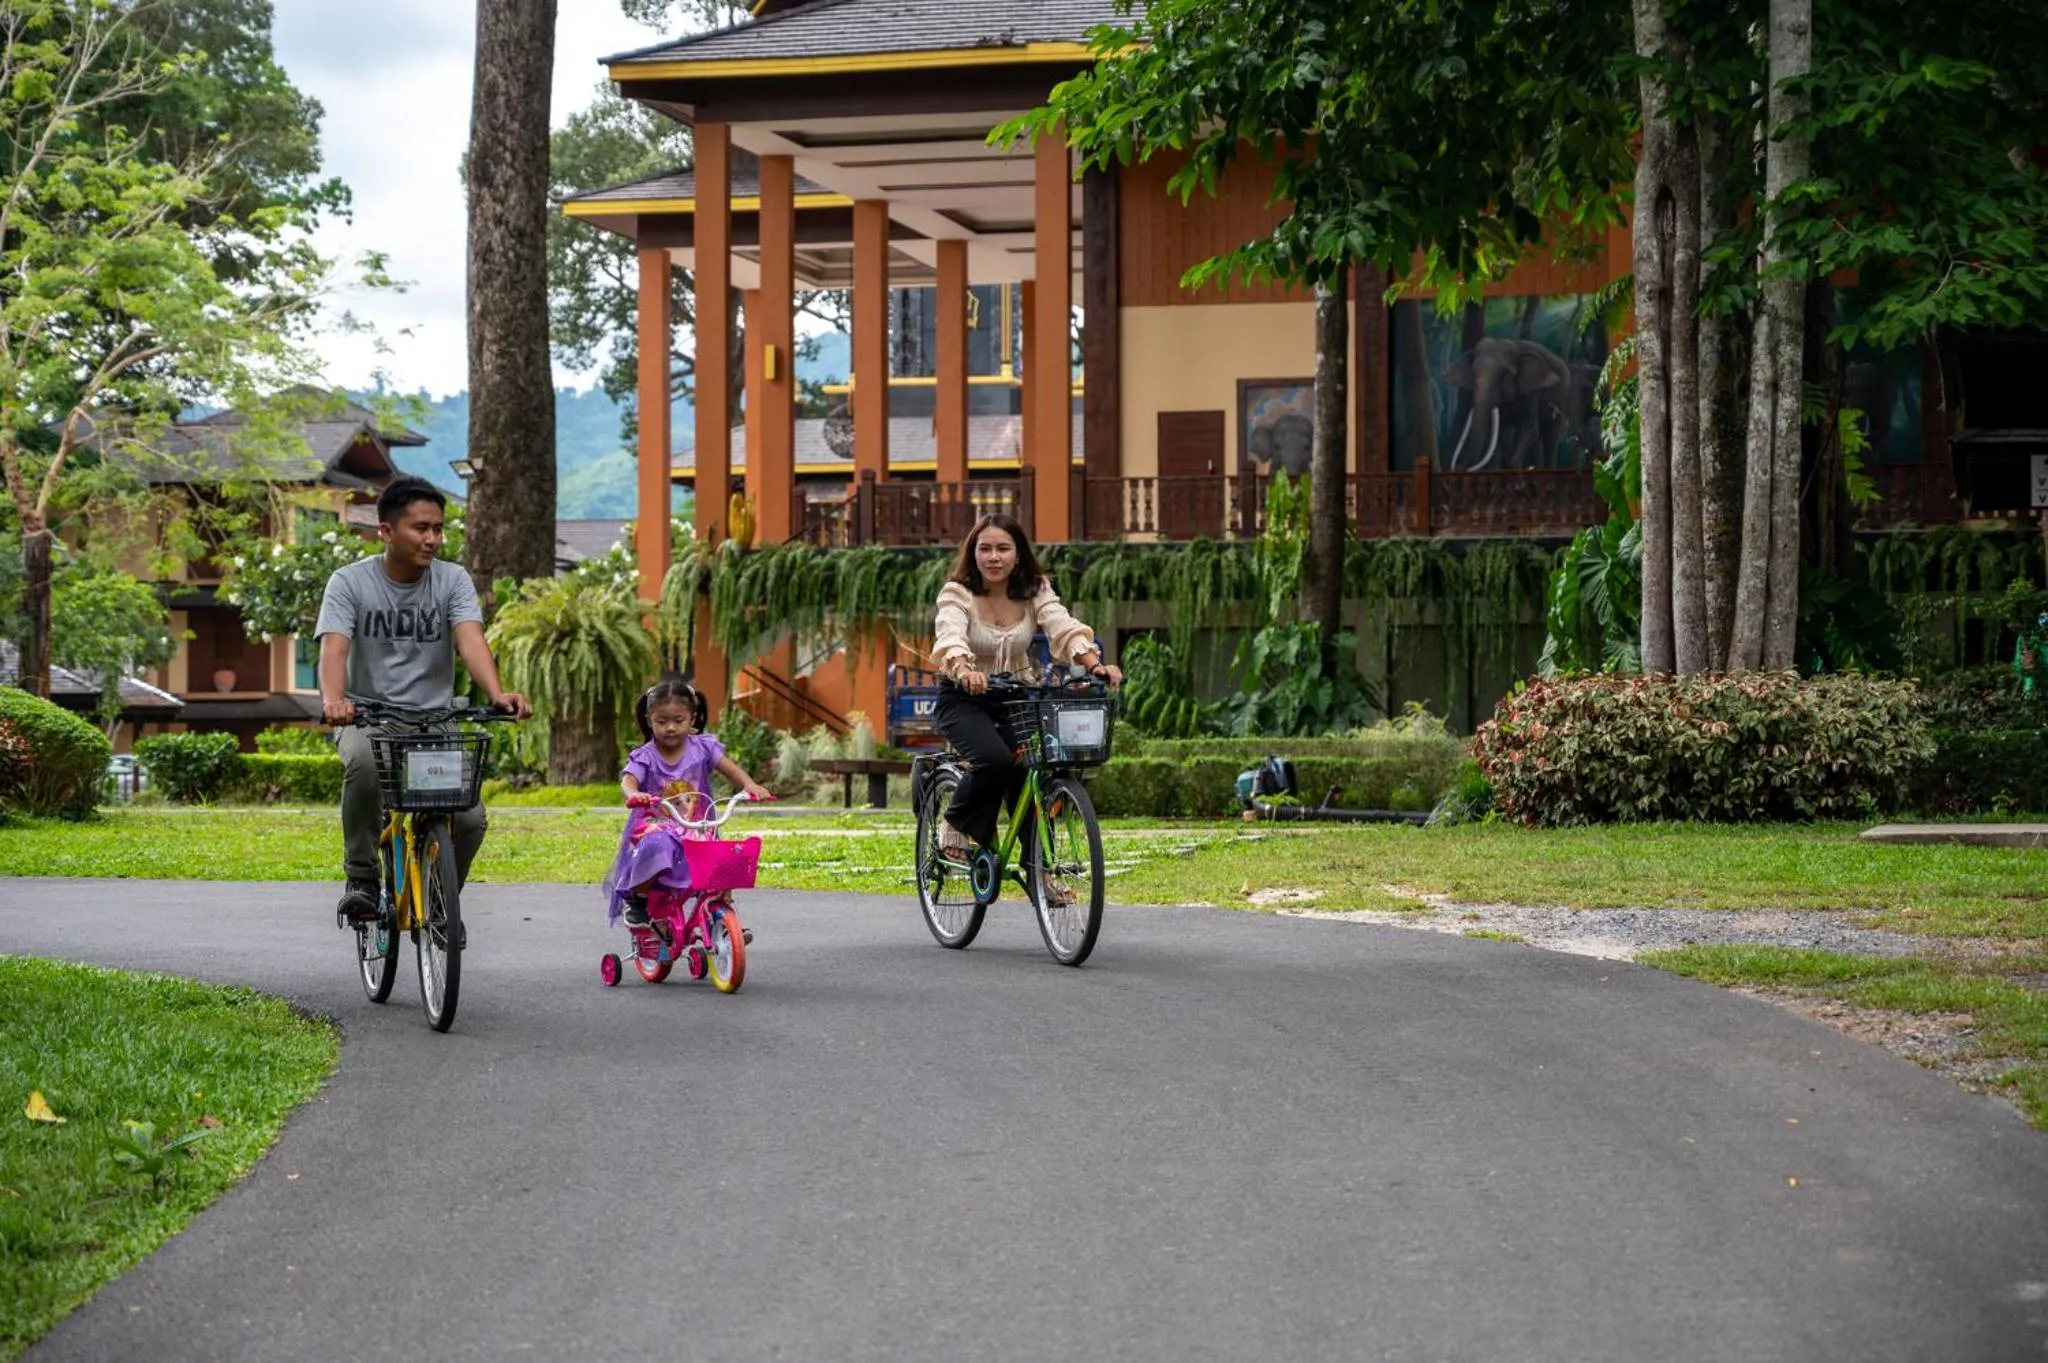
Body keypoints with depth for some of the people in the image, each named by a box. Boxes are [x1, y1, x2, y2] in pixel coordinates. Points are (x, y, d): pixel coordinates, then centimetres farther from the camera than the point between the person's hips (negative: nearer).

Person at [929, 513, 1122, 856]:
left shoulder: (1035, 591, -4)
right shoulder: (957, 594, -15)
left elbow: (1064, 628, -20)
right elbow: (950, 638, -34)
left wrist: (1095, 664, -40)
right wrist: (964, 671, -57)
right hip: (964, 699, -4)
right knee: (995, 759, -30)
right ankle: (957, 826, -4)